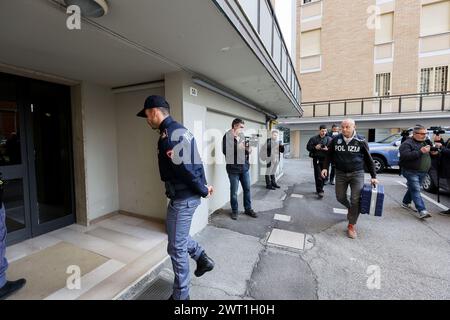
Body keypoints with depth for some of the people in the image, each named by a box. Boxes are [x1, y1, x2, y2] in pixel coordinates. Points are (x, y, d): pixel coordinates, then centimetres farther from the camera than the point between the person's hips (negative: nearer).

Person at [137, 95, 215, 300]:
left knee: (176, 247, 8)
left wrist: (203, 191, -10)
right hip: (189, 195, 10)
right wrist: (204, 186, 9)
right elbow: (195, 163, 11)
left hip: (182, 199, -10)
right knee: (178, 236, 28)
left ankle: (181, 295, 29)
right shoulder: (180, 130, 11)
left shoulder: (168, 135, -21)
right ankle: (202, 259, 40)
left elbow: (185, 169, -24)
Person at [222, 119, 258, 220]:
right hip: (233, 168, -5)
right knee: (234, 191, 6)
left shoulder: (242, 136, 10)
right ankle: (234, 211, 23)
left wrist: (248, 149, -5)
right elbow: (225, 151, -19)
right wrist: (238, 147, -21)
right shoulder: (227, 137, -7)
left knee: (247, 189, 12)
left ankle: (248, 209, 28)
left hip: (244, 167, 6)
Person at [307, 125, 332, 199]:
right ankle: (320, 191, 4)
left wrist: (327, 149, -16)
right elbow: (308, 147, 5)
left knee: (324, 175, 6)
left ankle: (319, 189, 25)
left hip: (325, 159, 1)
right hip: (316, 159, -1)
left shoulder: (329, 139, 6)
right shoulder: (314, 139, 5)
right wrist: (315, 147, -12)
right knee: (318, 175, -4)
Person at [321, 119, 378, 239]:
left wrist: (373, 176, 2)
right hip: (340, 173, 2)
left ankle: (352, 225, 13)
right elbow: (329, 155, 10)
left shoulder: (361, 141, -6)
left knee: (355, 200, -4)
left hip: (357, 173, -2)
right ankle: (351, 209, 43)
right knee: (340, 197, 10)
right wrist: (325, 167, -2)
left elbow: (368, 159, 2)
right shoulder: (336, 140, -2)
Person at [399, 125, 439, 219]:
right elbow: (405, 156, -24)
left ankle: (406, 203, 33)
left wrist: (433, 153, 5)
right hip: (411, 172, -8)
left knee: (413, 189, 16)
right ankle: (422, 211, -17)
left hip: (423, 172, 8)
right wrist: (420, 151, -27)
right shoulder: (407, 144, -10)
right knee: (416, 190, -12)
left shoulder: (426, 142, 16)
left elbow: (428, 155, 27)